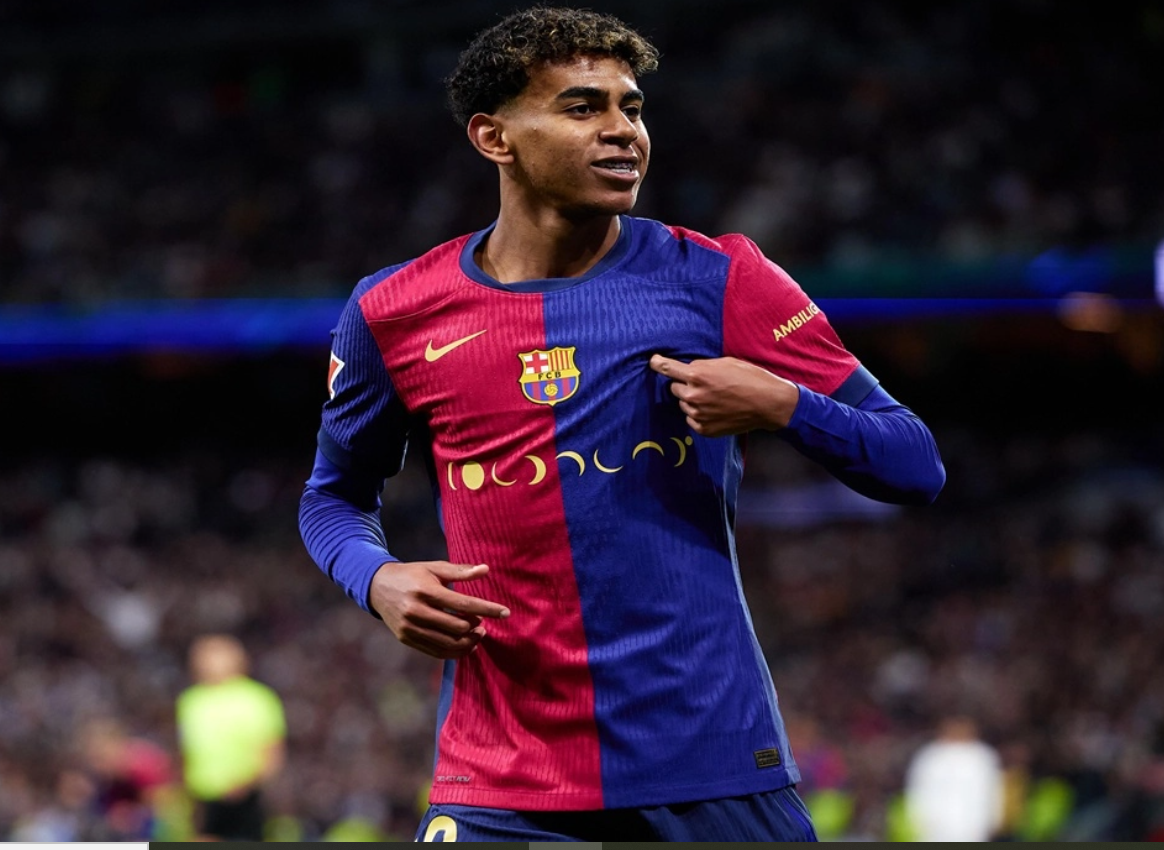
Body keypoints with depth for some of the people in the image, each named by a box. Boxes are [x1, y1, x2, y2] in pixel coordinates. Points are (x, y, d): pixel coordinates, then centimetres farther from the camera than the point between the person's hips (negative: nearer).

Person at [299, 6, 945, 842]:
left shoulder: (717, 281, 0)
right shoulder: (393, 315, 3)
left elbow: (917, 467, 0)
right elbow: (336, 496, 20)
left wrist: (780, 406, -18)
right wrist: (379, 581, -2)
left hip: (716, 769, 0)